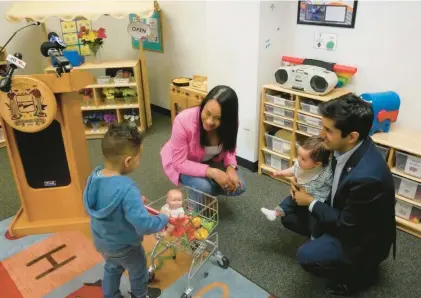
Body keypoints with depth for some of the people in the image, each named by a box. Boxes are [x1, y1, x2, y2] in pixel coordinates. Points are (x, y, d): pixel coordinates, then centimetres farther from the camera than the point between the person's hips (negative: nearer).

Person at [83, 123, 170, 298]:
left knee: (112, 268, 33)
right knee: (138, 270, 26)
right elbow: (144, 225, -40)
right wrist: (164, 219, -21)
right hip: (123, 246, -5)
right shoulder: (127, 189, -40)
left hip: (101, 240, 6)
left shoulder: (95, 176, -16)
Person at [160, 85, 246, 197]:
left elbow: (228, 148, -4)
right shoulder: (184, 121, -36)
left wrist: (230, 167, -25)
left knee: (238, 187, -10)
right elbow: (179, 163, -29)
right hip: (182, 163, -4)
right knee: (203, 187, -30)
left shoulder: (230, 123, -24)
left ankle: (207, 191, 16)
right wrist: (212, 172, -38)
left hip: (210, 160, 4)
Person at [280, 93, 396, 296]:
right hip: (343, 215, 8)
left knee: (307, 256, -23)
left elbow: (346, 226, -25)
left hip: (362, 238, -7)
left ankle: (360, 271, 4)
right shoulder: (349, 147, -14)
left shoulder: (367, 177, -39)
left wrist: (311, 202, -15)